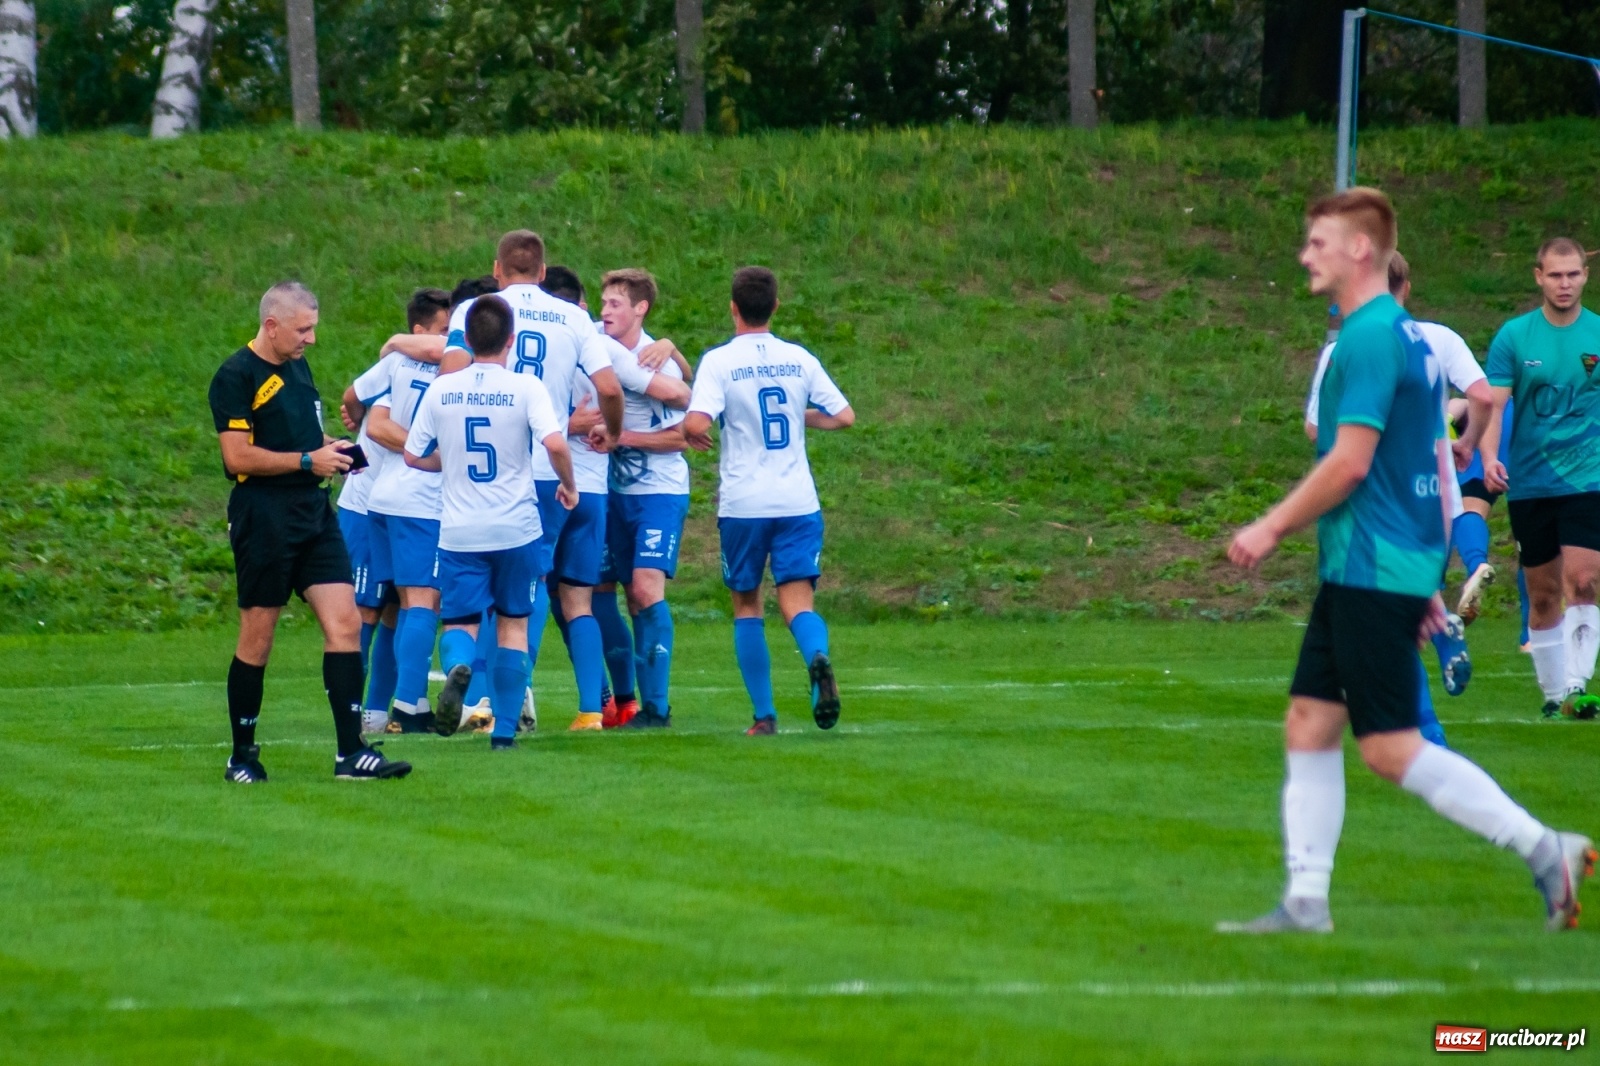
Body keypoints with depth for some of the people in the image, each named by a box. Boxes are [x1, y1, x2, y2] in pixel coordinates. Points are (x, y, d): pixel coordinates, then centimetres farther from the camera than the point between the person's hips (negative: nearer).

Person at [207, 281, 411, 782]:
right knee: (257, 639, 0)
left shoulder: (297, 366, 17)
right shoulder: (236, 376, -10)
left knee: (345, 623, -3)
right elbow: (238, 456, -16)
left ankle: (351, 752, -4)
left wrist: (331, 448, 10)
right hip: (263, 515, -8)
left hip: (313, 511, 8)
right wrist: (309, 460, -15)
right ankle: (242, 756, 12)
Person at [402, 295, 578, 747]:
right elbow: (555, 443, -20)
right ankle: (505, 729, 10)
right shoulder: (526, 388, -7)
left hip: (459, 532, 1)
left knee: (460, 621, 8)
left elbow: (412, 456, 6)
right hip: (517, 529, -1)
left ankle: (457, 664, -28)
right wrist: (568, 485, -2)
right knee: (513, 624, 13)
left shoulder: (441, 389, 0)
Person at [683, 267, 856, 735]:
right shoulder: (800, 359, 5)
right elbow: (844, 417, 9)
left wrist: (691, 434, 4)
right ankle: (818, 659, -36)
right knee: (798, 604, -3)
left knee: (746, 607, 13)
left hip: (743, 504, -2)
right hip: (799, 503, 2)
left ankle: (764, 715, 9)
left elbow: (696, 423, -19)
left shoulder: (719, 362, -5)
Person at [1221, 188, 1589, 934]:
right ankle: (1305, 902, 10)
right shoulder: (1406, 335, 16)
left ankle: (1546, 851, -6)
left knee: (1391, 748, -8)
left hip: (1374, 571, -10)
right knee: (1308, 725, 9)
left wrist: (1272, 528, -10)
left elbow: (1350, 461, -20)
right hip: (1357, 572, 10)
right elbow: (1433, 461, 20)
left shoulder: (1369, 338, -16)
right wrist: (1426, 578, 23)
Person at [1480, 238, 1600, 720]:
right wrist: (1489, 456, -20)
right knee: (1542, 594, 6)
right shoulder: (1513, 336, 1)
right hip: (1530, 482, 1)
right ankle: (1553, 693, 18)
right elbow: (1493, 405, -3)